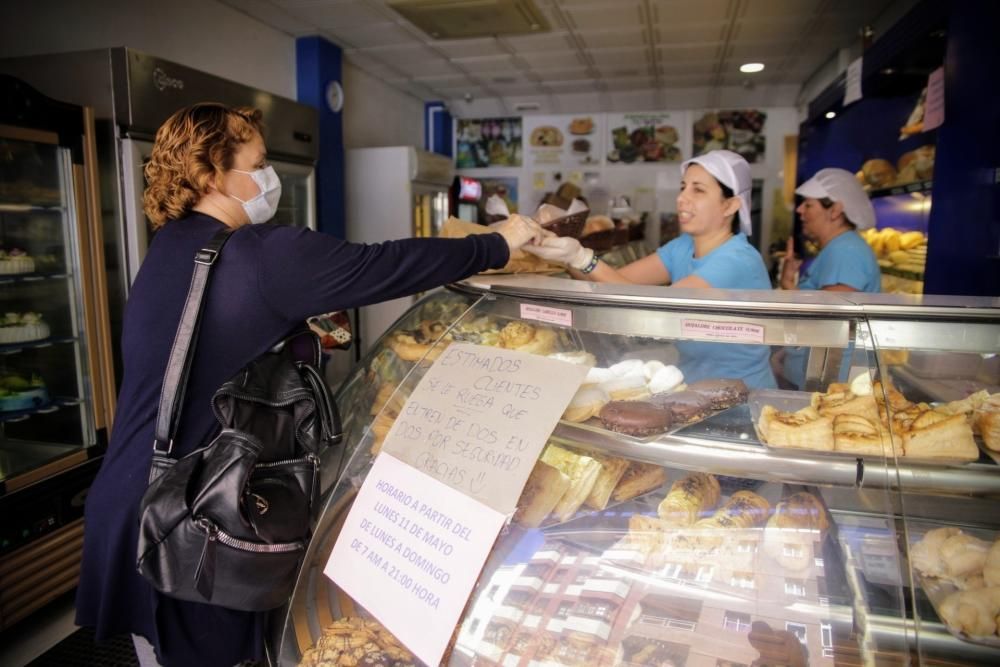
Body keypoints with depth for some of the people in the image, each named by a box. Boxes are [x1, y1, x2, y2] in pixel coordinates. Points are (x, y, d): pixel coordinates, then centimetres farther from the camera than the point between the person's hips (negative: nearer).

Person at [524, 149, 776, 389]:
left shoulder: (738, 261, -20)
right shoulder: (683, 247, 3)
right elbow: (617, 279, -7)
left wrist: (582, 258, -35)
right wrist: (570, 257, -25)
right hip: (692, 388, 6)